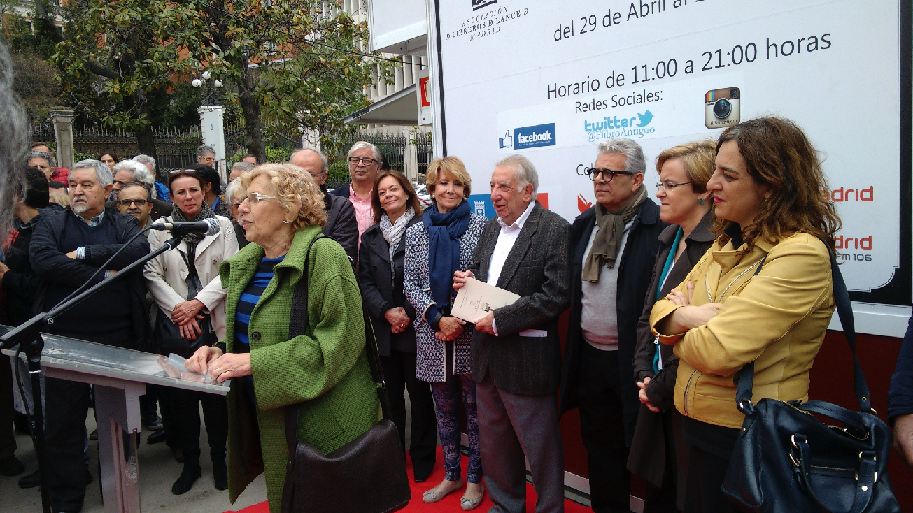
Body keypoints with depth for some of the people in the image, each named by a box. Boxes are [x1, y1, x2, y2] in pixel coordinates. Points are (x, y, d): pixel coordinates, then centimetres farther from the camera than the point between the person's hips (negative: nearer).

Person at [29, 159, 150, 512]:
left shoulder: (124, 225, 9)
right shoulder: (51, 221, 8)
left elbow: (139, 250, -13)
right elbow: (41, 259, -11)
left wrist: (83, 253, -13)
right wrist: (102, 276, -14)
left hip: (118, 338, 0)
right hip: (65, 337, 0)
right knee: (64, 421, 9)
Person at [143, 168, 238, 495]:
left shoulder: (222, 225, 3)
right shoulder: (160, 229, 6)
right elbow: (152, 275, 1)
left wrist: (198, 303, -11)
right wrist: (178, 309, -10)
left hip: (215, 323, -1)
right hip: (177, 328, 1)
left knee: (216, 394, 4)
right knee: (181, 397, 6)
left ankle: (219, 458, 20)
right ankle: (190, 463, 21)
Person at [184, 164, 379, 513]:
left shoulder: (323, 255, -17)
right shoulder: (244, 264, 8)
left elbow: (337, 340, -24)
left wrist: (254, 362, -24)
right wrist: (222, 352, -3)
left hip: (320, 423, -7)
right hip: (267, 416, 7)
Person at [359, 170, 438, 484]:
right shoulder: (371, 236, 11)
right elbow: (365, 281, 5)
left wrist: (410, 313, -13)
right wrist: (387, 312, -9)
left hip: (416, 326, -4)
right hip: (384, 328, 4)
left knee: (419, 391, 5)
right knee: (392, 392, 13)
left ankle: (423, 459, 20)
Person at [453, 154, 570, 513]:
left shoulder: (554, 229, -12)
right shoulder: (490, 229, 12)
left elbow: (556, 295, -20)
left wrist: (500, 321, -19)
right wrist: (467, 280, 0)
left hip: (526, 359, -7)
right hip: (487, 355, 8)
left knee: (540, 447, 7)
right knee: (493, 441, 20)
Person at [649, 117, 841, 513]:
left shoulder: (801, 255, -21)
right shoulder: (727, 245, 6)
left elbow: (717, 352, -28)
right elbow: (663, 308, 5)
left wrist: (680, 330, -7)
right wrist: (687, 317, -17)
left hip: (748, 442, -7)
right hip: (698, 427, 8)